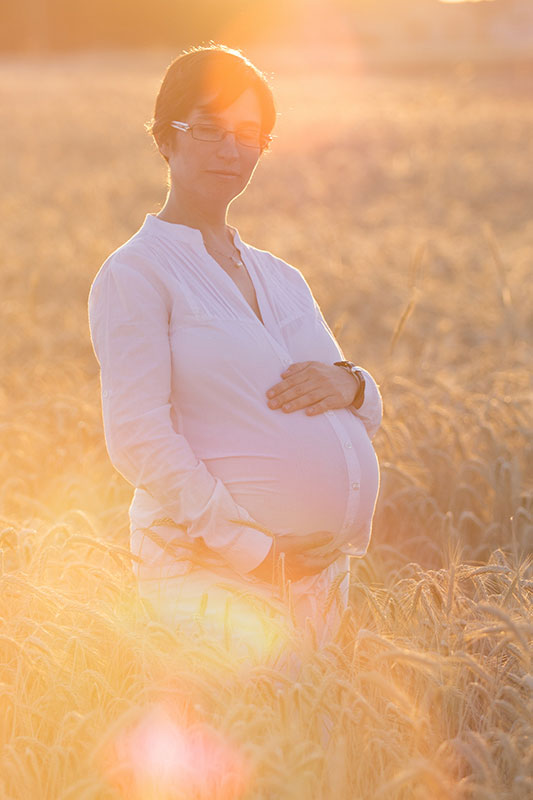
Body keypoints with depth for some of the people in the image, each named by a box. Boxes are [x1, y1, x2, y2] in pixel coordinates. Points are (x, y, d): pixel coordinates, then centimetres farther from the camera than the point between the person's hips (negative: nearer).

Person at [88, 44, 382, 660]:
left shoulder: (282, 279, 17)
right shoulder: (135, 274, -4)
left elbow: (368, 420, 20)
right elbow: (139, 441, -14)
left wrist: (348, 385, -5)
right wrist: (255, 553, -18)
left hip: (326, 569, 6)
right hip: (215, 578, -6)